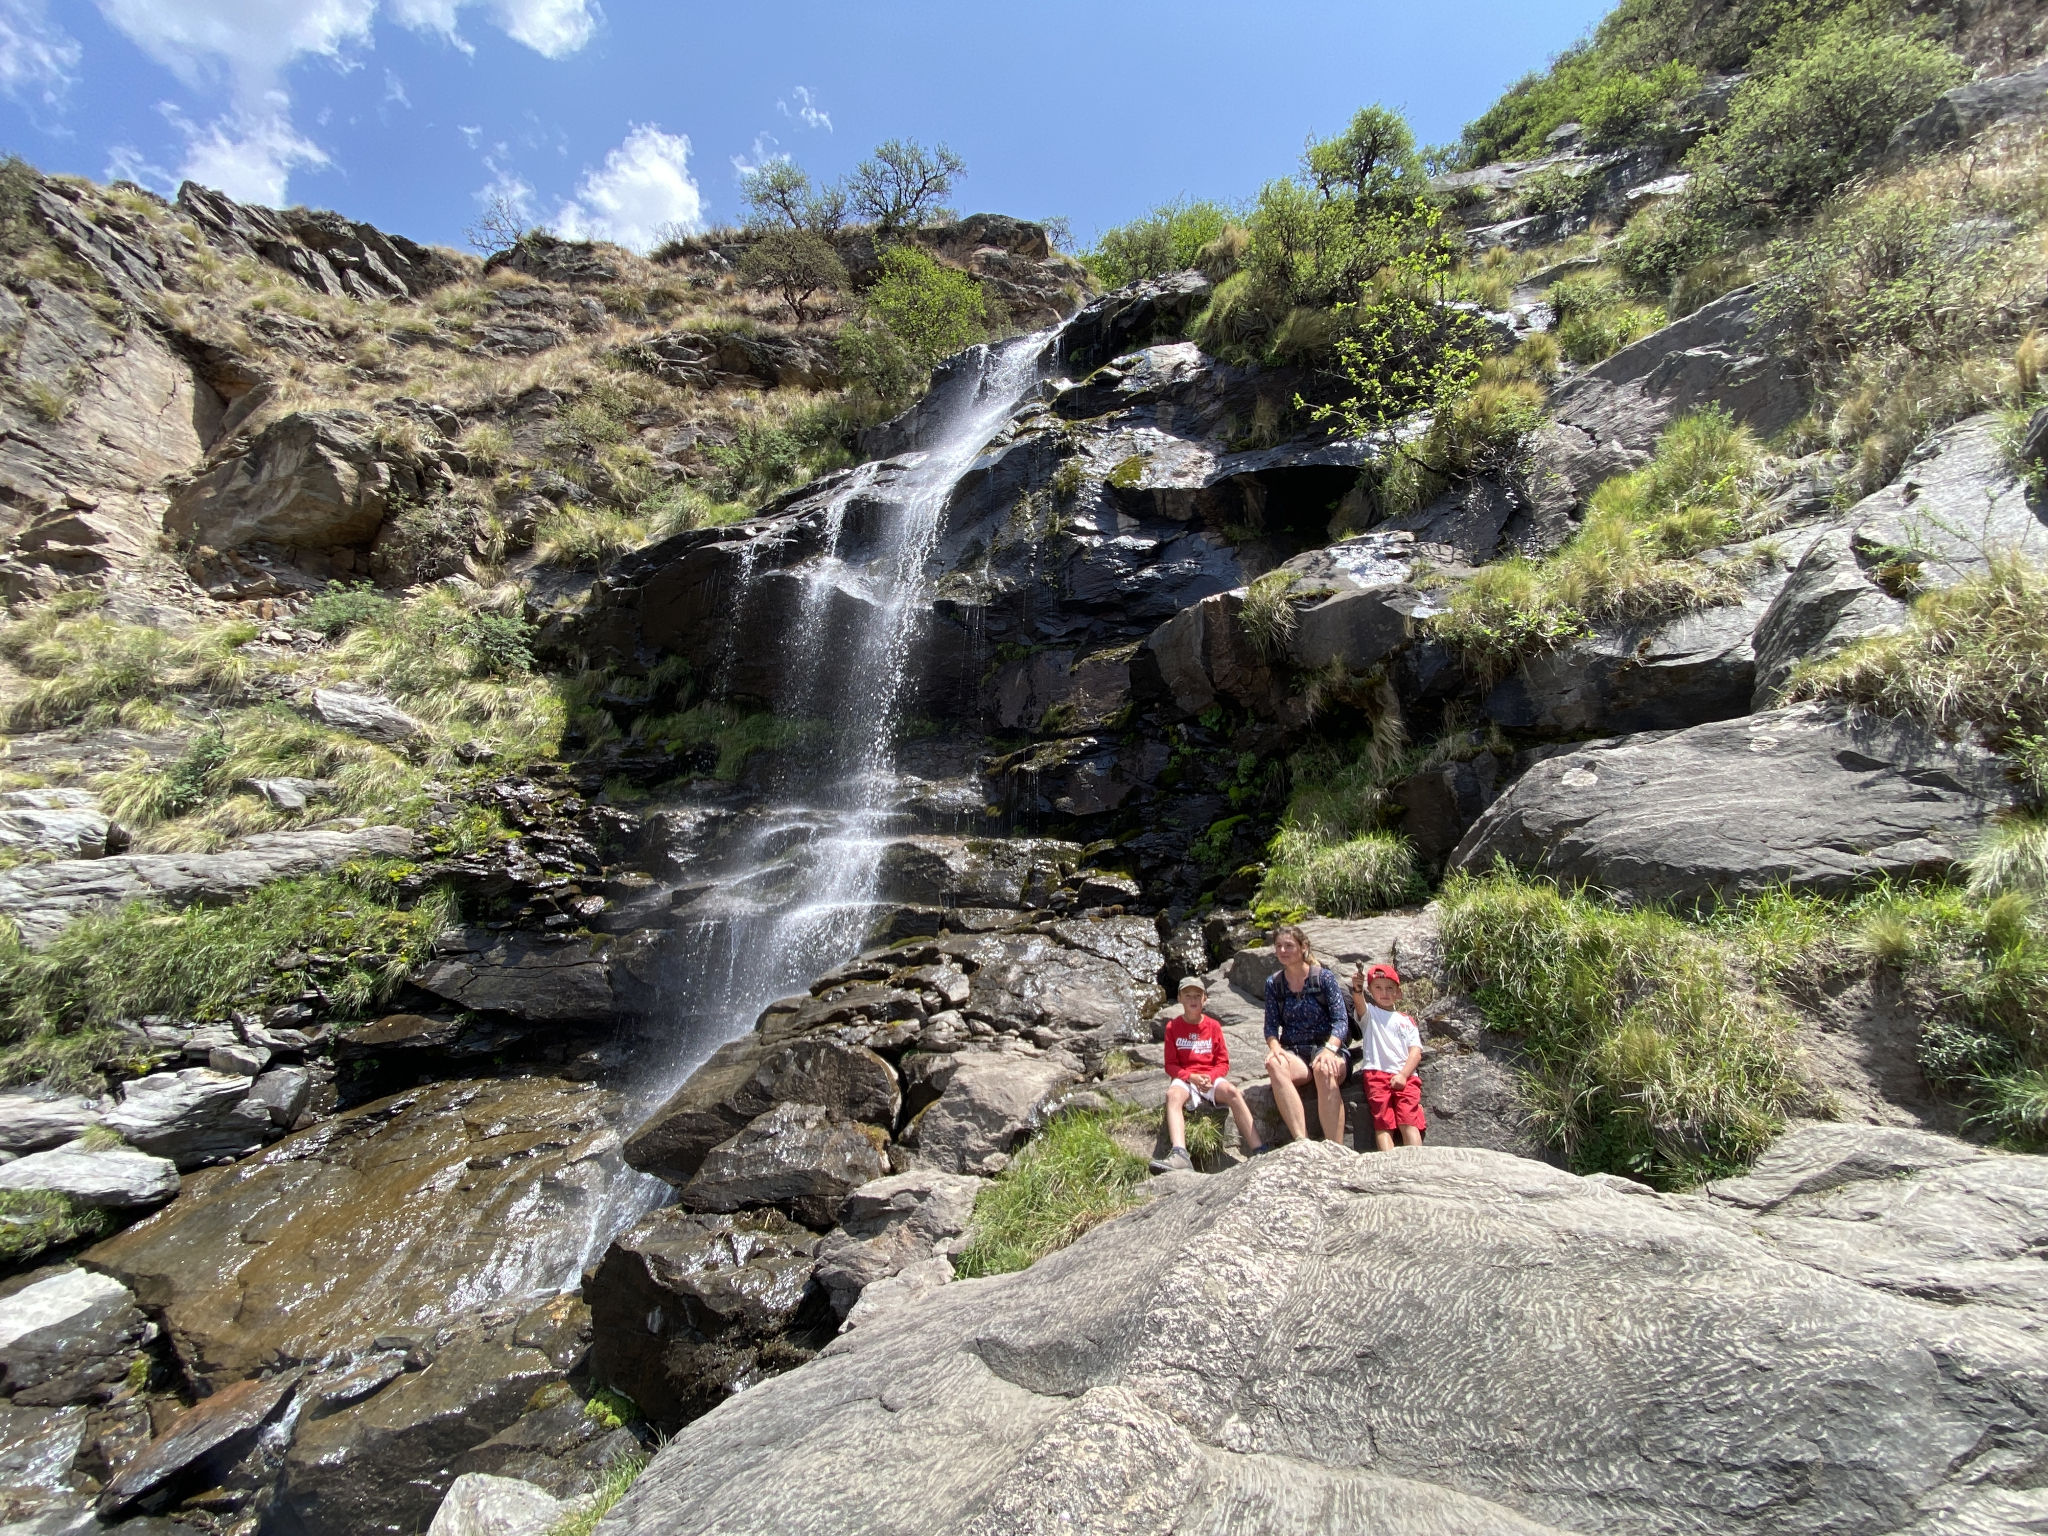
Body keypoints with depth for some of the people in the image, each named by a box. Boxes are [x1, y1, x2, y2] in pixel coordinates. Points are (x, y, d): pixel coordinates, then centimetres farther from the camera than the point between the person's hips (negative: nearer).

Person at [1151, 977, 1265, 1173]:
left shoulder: (1213, 1026, 8)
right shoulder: (1173, 1026, 4)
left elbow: (1223, 1063, 7)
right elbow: (1170, 1065, 4)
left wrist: (1210, 1077, -14)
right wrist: (1191, 1076, -14)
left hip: (1211, 1078, 1)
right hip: (1184, 1079, -1)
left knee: (1231, 1091, -31)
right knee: (1173, 1094, -35)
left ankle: (1258, 1151, -33)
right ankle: (1180, 1155, -52)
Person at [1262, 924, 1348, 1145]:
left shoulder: (1324, 977, 2)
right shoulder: (1273, 983, 11)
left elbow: (1341, 1020, -5)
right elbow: (1271, 1025, 6)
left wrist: (1330, 1049, -23)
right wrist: (1274, 1047, -16)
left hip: (1326, 1048, -2)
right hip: (1293, 1053, 2)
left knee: (1324, 1070, -39)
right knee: (1275, 1065, -35)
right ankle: (1302, 1141, -41)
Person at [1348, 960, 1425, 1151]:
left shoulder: (1406, 1020, 22)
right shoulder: (1369, 1013, 16)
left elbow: (1416, 1052, 10)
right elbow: (1359, 1003, -11)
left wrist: (1403, 1075, -9)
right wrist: (1357, 989, -36)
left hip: (1405, 1076, 2)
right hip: (1376, 1073, -2)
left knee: (1409, 1122, -17)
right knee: (1382, 1124, -15)